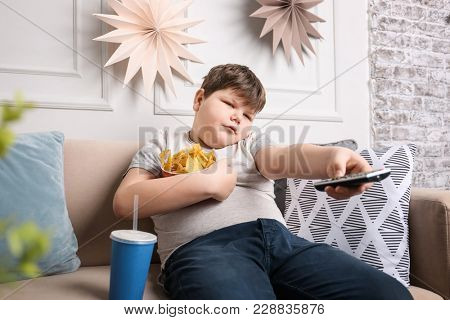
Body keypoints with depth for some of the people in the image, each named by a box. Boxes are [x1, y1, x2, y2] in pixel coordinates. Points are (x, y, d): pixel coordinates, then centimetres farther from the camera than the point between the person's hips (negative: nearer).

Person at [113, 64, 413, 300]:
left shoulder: (253, 142, 28)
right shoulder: (165, 143, 21)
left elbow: (287, 156, 4)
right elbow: (125, 202, 6)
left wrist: (332, 155, -21)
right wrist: (206, 183, -2)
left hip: (279, 238, 4)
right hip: (203, 245, -3)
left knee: (390, 294, -18)